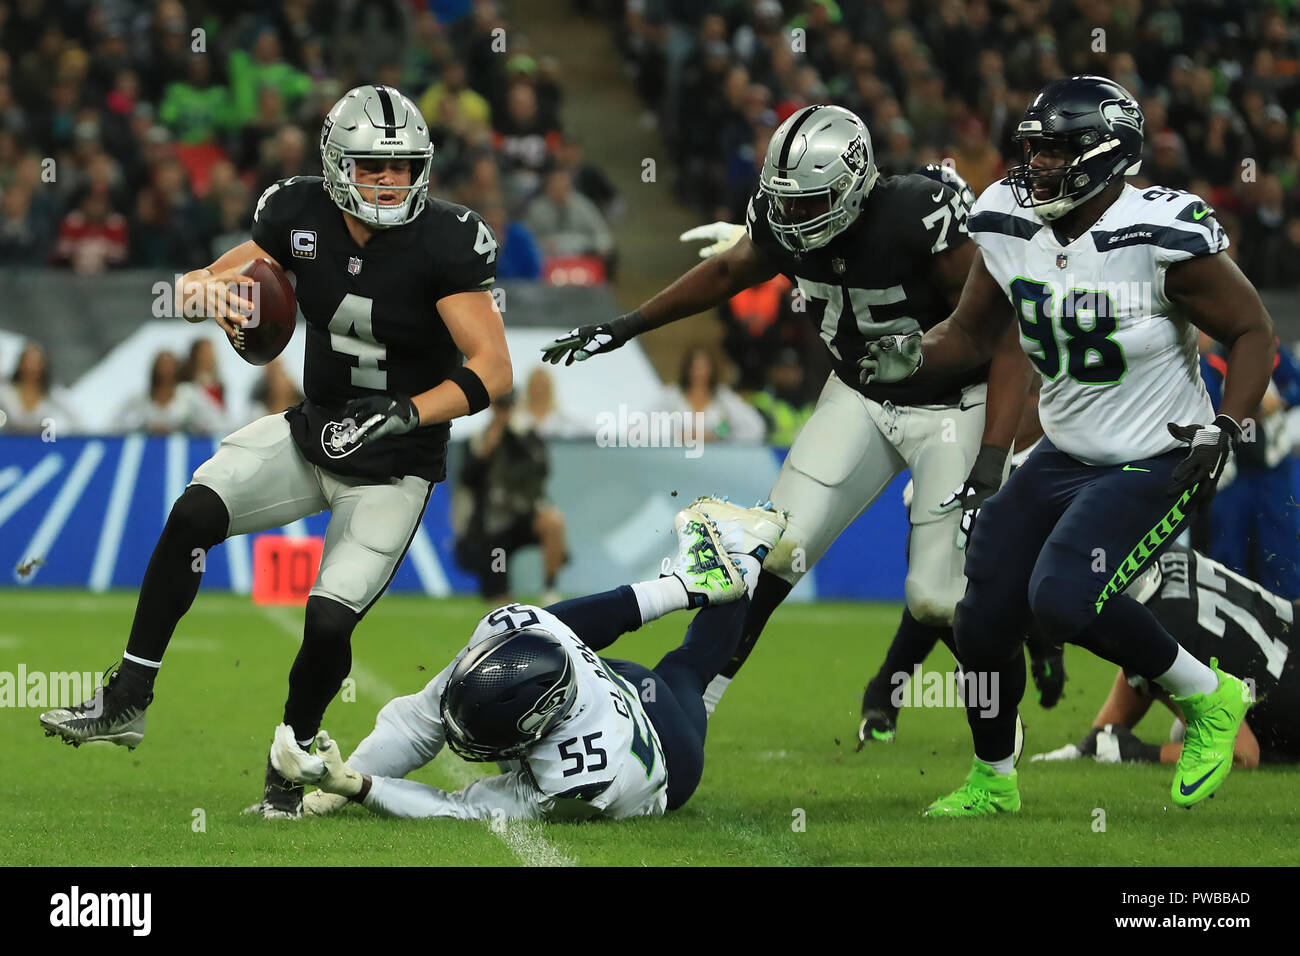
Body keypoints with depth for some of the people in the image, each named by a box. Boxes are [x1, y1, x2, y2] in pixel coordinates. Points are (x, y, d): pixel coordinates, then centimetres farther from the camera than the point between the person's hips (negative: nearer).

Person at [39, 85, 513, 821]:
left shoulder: (445, 242, -21)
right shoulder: (301, 215, -8)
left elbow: (494, 371, -25)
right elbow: (201, 282, 2)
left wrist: (406, 414, -38)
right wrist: (208, 287, -24)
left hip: (393, 468, -4)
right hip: (314, 430, 4)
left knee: (329, 622, -15)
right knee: (195, 513, -19)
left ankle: (294, 755, 16)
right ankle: (127, 702, -9)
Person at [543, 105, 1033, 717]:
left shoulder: (921, 220, -32)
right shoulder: (784, 222, -13)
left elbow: (1008, 339, -27)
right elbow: (730, 271, 13)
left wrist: (990, 462, -34)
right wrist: (625, 328, 20)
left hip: (953, 408, -5)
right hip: (861, 397, 5)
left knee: (936, 598, -10)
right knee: (775, 551, -7)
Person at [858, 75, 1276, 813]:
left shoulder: (1162, 236, -23)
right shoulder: (1011, 227, -5)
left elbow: (1252, 332, -12)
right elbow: (973, 335, 9)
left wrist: (1226, 430, -23)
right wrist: (913, 358, -11)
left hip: (1154, 467, -7)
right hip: (1063, 456, 7)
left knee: (1064, 599, -27)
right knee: (985, 623, 5)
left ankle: (1208, 699, -3)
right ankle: (992, 781, 31)